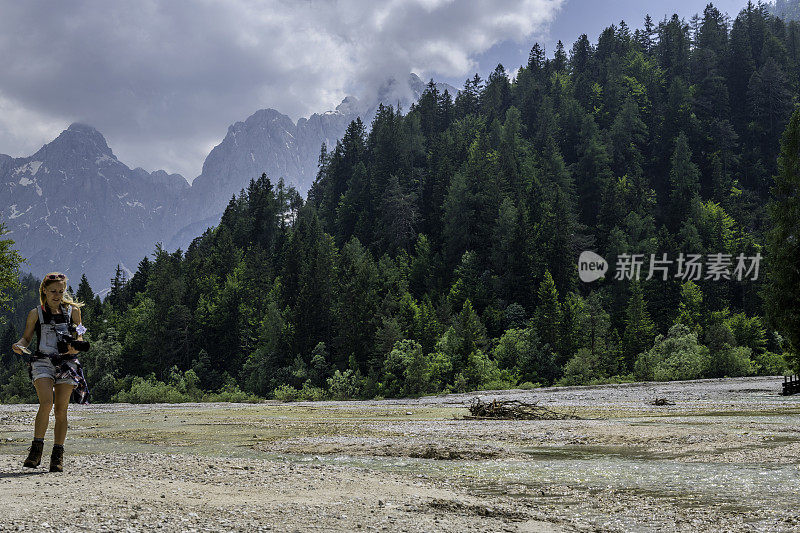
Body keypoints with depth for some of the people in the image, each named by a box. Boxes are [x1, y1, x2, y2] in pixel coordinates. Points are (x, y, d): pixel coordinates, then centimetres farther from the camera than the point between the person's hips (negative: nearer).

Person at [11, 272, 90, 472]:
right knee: (46, 403, -22)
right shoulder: (36, 313, 10)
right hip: (43, 362, -1)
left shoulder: (73, 311, 12)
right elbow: (26, 337, 11)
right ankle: (36, 450, -14)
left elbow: (79, 338, 11)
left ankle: (57, 456, 4)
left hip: (67, 364, 1)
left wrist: (75, 347, -11)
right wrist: (19, 345, -12)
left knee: (61, 410, -2)